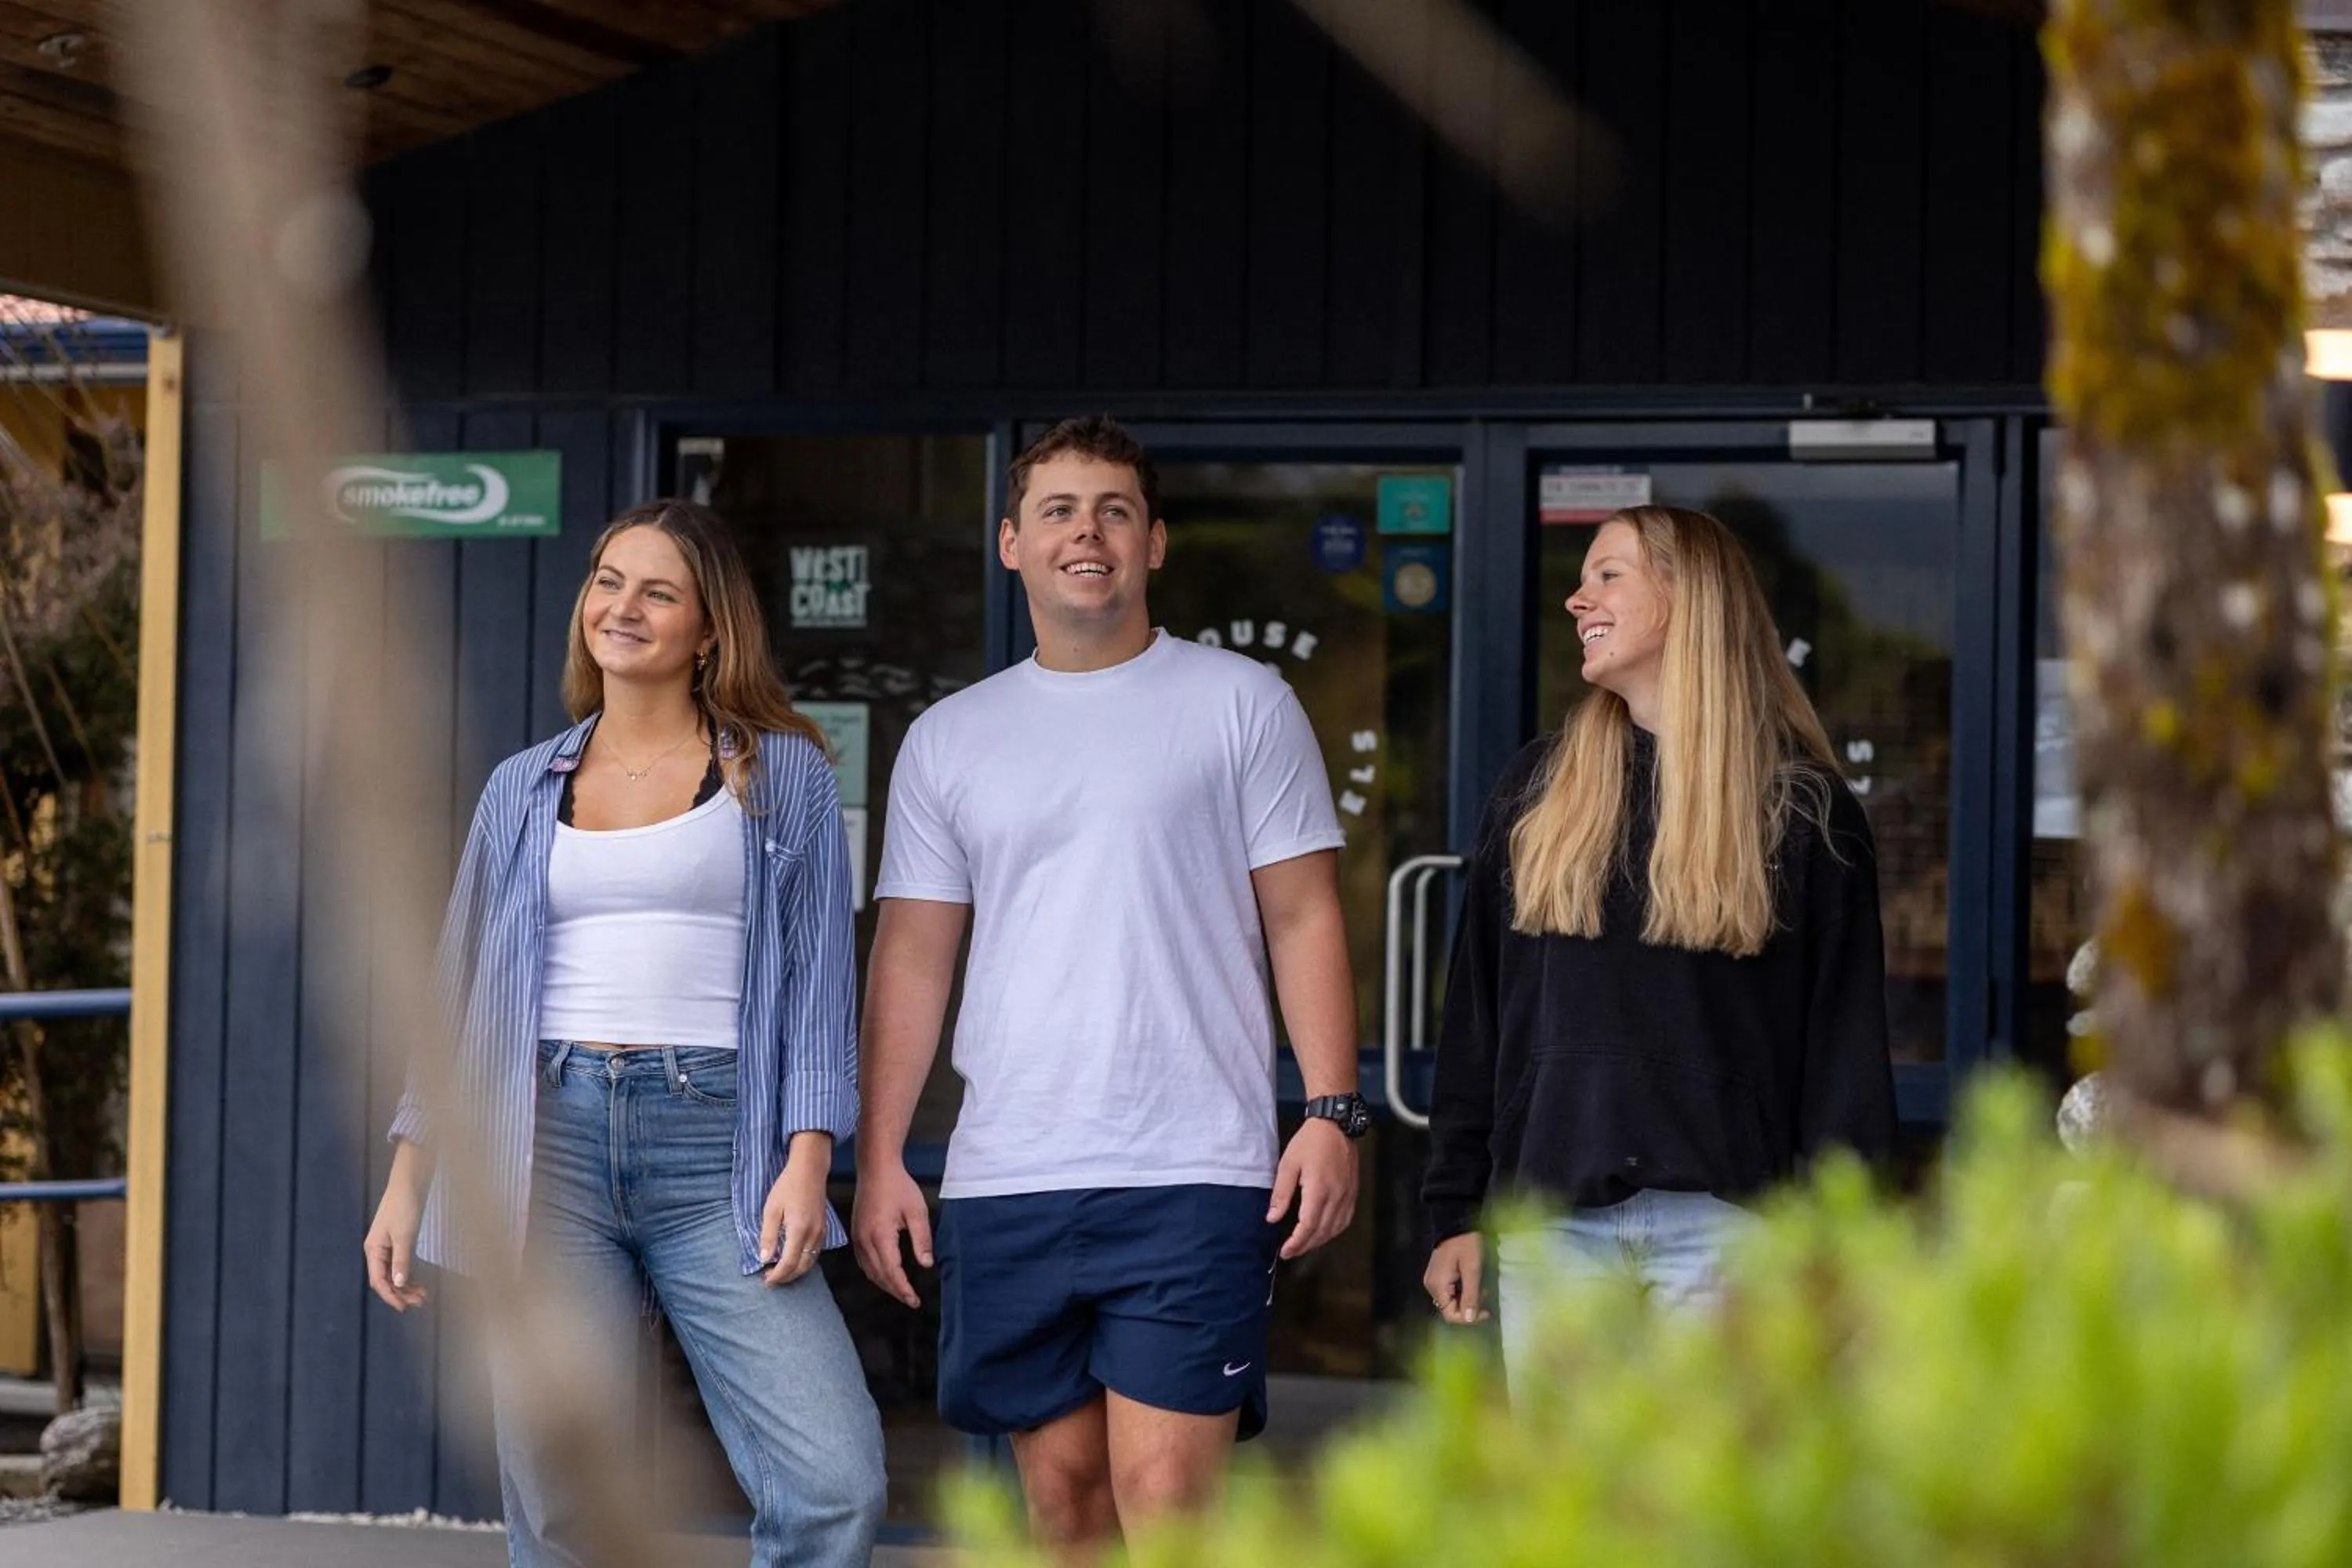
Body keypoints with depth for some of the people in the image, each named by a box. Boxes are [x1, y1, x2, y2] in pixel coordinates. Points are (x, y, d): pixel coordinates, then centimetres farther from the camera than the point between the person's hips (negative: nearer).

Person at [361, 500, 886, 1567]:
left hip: (713, 1145, -2)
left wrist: (807, 1161, -9)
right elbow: (460, 993, 18)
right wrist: (407, 1179, 11)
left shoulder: (782, 775, 9)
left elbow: (819, 979, 3)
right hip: (545, 1144, 2)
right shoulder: (523, 790, 16)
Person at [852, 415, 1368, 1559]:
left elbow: (1303, 919, 3)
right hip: (1003, 1180, 4)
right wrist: (877, 1158, 4)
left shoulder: (1241, 705, 5)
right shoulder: (948, 741, 13)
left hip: (1192, 1173, -3)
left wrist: (1332, 1111, -8)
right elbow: (912, 958, 13)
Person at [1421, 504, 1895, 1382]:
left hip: (1720, 1217, -3)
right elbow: (1474, 1017, 13)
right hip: (1549, 1220, 3)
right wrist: (1456, 1211, 6)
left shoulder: (1802, 808, 3)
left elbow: (1845, 1044, 2)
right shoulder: (1535, 791, 13)